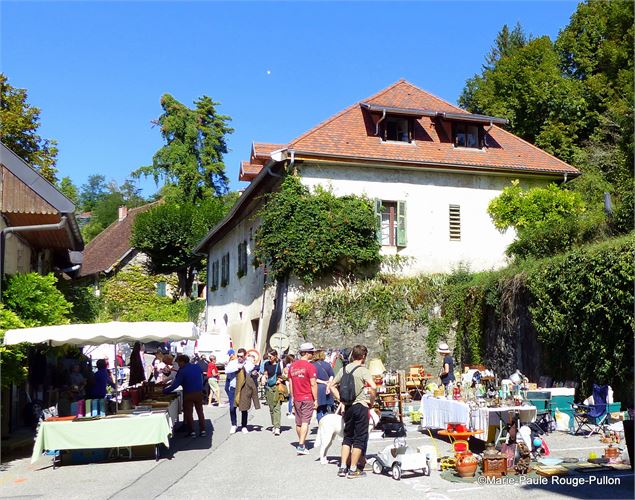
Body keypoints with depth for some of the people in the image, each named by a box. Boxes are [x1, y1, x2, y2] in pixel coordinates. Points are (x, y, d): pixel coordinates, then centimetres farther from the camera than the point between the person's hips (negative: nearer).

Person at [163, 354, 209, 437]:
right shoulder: (197, 367, 4)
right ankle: (202, 430, 13)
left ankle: (192, 432, 7)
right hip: (199, 393, 5)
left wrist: (164, 391, -9)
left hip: (188, 394, -5)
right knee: (200, 412, 13)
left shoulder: (182, 371, -13)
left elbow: (175, 384, -16)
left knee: (188, 413, 6)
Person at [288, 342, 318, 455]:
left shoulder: (292, 366, 6)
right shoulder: (310, 366, -12)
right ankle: (301, 446, -7)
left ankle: (301, 444, 25)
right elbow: (313, 385, -12)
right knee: (305, 422, -3)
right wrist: (316, 399, -5)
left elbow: (291, 384, 12)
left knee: (298, 422, 14)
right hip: (308, 398, -6)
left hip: (296, 398, 6)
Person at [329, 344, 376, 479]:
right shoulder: (363, 370, -11)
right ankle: (353, 470, 6)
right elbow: (373, 387, -24)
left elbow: (331, 385, 12)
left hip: (347, 406, 6)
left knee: (348, 436, 17)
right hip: (360, 406, -6)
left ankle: (342, 467, 15)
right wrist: (372, 402, -9)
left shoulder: (344, 369, 6)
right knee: (360, 438, 4)